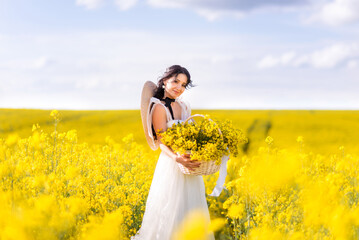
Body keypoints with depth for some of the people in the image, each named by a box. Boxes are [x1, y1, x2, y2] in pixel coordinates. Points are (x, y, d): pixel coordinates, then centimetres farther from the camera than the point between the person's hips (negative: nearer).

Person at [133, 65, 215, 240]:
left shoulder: (183, 106, 9)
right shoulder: (159, 107, -13)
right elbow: (162, 142, -17)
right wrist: (177, 158, -35)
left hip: (190, 165, 8)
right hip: (172, 166, -7)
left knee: (191, 210, 13)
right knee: (171, 211, -5)